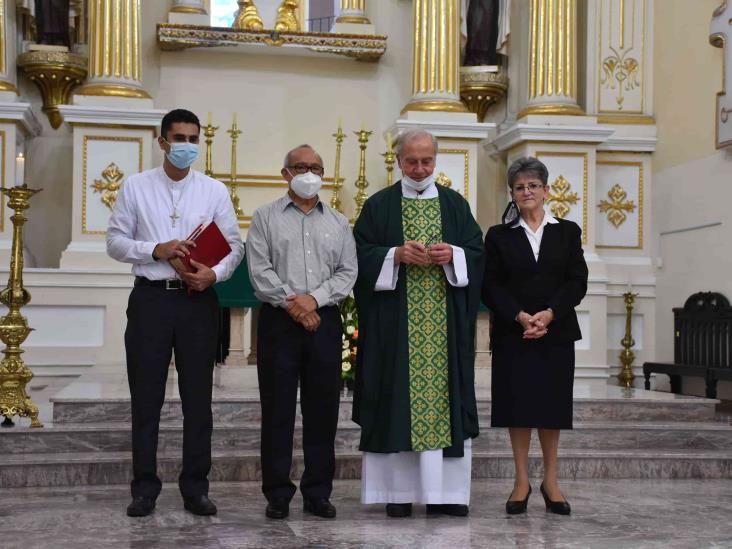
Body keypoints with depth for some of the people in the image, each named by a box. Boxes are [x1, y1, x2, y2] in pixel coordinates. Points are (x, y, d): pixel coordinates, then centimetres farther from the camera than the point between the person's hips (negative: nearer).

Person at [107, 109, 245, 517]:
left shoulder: (215, 190, 6)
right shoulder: (136, 187, 5)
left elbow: (234, 245, 4)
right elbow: (116, 241, 3)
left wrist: (215, 273, -16)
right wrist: (156, 250, -14)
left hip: (198, 300, 1)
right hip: (150, 298, -1)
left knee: (198, 397, 5)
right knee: (146, 397, 4)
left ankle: (196, 488, 16)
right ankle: (145, 488, 14)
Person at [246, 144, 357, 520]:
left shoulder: (338, 223, 15)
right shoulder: (266, 217, 7)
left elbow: (347, 272, 5)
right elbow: (259, 270, -3)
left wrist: (314, 298, -9)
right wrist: (291, 304, -11)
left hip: (325, 321, 3)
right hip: (279, 321, -2)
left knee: (322, 409, 5)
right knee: (277, 409, 0)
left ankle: (318, 493, 13)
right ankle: (277, 494, 8)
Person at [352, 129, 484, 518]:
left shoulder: (455, 204, 13)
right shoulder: (379, 205, 7)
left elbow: (477, 253, 9)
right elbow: (362, 256, 0)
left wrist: (452, 254, -11)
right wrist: (396, 254, -15)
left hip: (446, 323, 2)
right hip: (394, 324, -2)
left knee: (445, 396, -1)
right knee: (396, 399, -3)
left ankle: (444, 490, 4)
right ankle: (399, 490, 3)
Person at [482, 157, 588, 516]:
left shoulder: (567, 232, 9)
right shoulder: (498, 236, 7)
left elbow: (578, 282, 1)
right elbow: (490, 287, 0)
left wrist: (549, 314, -13)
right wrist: (520, 317, -14)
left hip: (556, 333, 1)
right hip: (512, 334, -1)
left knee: (552, 406, 4)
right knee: (517, 405, 0)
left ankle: (550, 481, 13)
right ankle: (522, 481, 9)